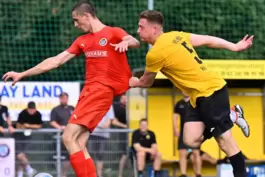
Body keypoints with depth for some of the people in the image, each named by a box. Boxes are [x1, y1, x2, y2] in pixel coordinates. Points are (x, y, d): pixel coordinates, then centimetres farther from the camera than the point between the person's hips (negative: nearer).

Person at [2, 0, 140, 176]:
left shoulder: (114, 32, 1)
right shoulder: (82, 41, 21)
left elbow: (135, 42, -18)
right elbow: (56, 61, 22)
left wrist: (126, 42, -43)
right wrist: (22, 74, 21)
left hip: (102, 89, -7)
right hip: (89, 90, 7)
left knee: (69, 137, -17)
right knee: (79, 145, -2)